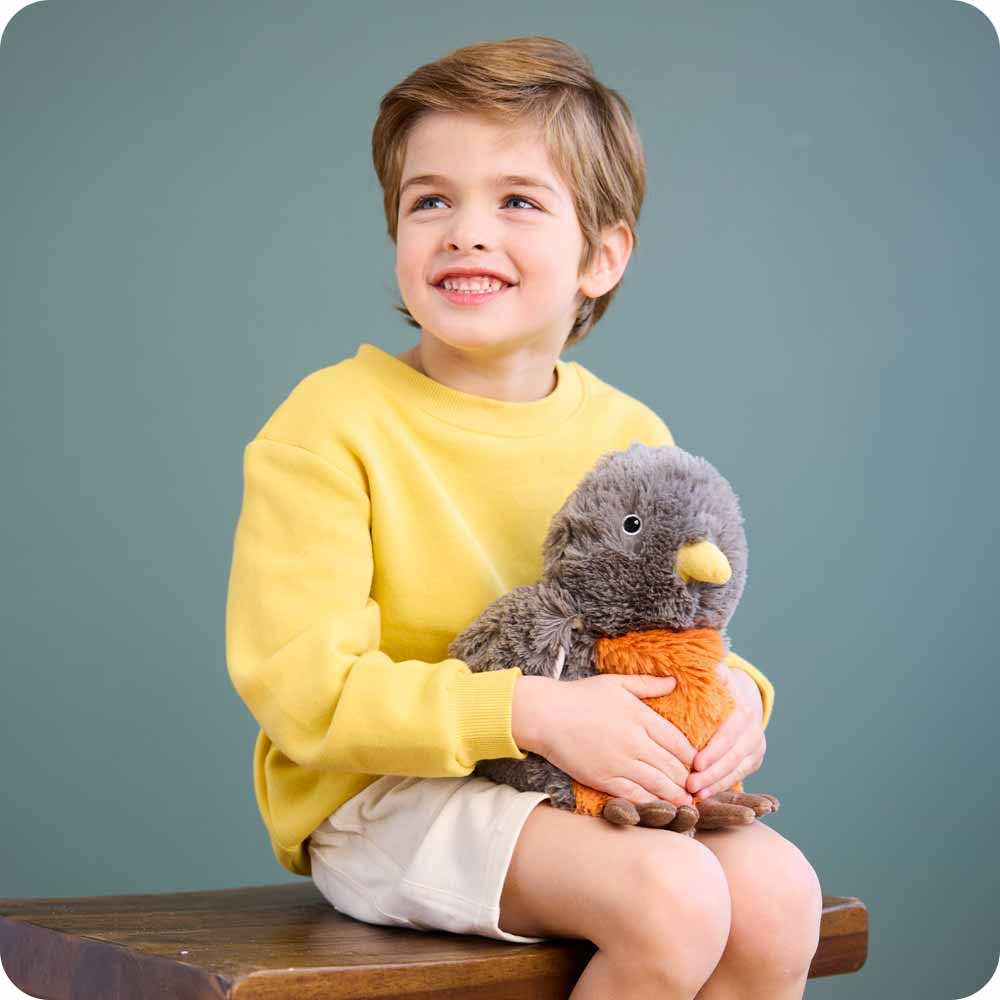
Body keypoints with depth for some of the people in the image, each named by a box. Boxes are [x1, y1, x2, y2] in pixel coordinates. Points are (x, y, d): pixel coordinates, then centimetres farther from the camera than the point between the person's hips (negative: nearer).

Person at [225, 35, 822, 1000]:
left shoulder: (632, 437, 4)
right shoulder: (331, 423, -11)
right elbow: (302, 686, -17)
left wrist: (731, 687, -9)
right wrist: (531, 712, -26)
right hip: (380, 797, -5)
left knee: (777, 895, -19)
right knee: (674, 897, -26)